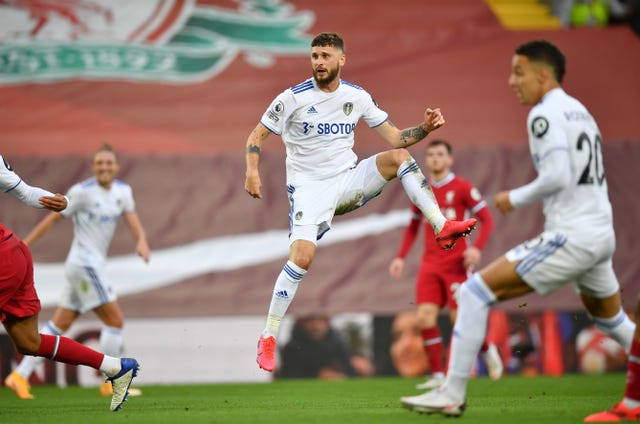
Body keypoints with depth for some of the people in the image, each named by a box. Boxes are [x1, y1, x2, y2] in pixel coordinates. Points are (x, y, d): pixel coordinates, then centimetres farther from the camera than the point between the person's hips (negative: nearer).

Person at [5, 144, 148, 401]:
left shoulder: (123, 191, 10)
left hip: (94, 266, 8)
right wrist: (24, 246, -8)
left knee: (58, 326, 8)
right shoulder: (82, 192, -10)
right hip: (85, 264, -8)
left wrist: (141, 241, -21)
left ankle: (20, 375, 10)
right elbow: (52, 219, -6)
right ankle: (111, 383, 0)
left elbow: (133, 221, 1)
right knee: (115, 320, -8)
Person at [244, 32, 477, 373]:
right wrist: (252, 171, -19)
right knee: (302, 256, -23)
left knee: (398, 156, -18)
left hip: (348, 180, 4)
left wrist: (425, 128, -12)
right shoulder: (293, 98, -7)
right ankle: (268, 338, -13)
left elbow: (395, 138, 6)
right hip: (308, 187, -3)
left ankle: (442, 228, -20)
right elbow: (256, 135, -2)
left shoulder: (356, 97, 4)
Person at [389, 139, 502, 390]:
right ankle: (437, 375, -2)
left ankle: (488, 350, 22)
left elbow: (487, 220, -5)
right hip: (430, 265, 4)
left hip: (456, 263, -4)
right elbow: (413, 227, 22)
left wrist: (477, 248, -20)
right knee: (425, 316, -9)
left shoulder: (462, 188, -4)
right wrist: (400, 257, 14)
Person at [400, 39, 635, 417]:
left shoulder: (545, 114, -10)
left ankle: (452, 395, -8)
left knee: (476, 291, -7)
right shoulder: (579, 111, 17)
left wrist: (515, 198, -8)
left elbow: (558, 177, -22)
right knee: (614, 323, 28)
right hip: (603, 235, 9)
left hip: (571, 237, -9)